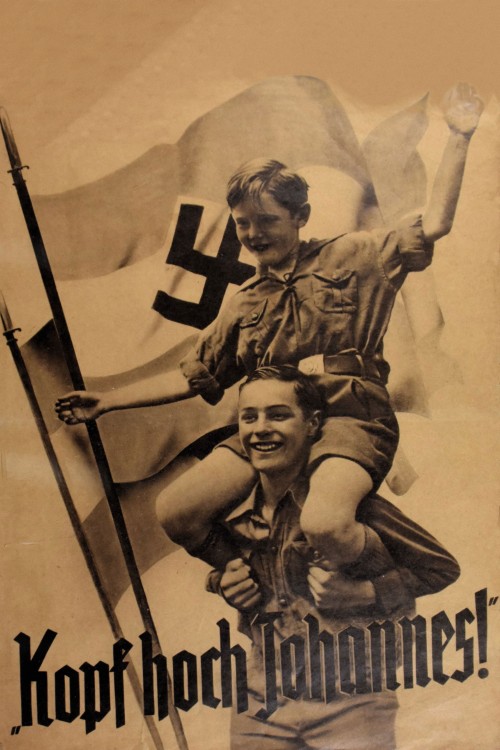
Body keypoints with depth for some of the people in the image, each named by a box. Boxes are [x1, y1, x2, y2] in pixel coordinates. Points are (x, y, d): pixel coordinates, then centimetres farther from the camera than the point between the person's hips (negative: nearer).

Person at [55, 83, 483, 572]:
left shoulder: (348, 258, 8)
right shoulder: (244, 306, 20)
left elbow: (434, 222, 2)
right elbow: (191, 377, 23)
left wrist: (458, 135, -4)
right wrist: (107, 401, 19)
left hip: (349, 420, -4)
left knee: (323, 523, -35)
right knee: (175, 512, -12)